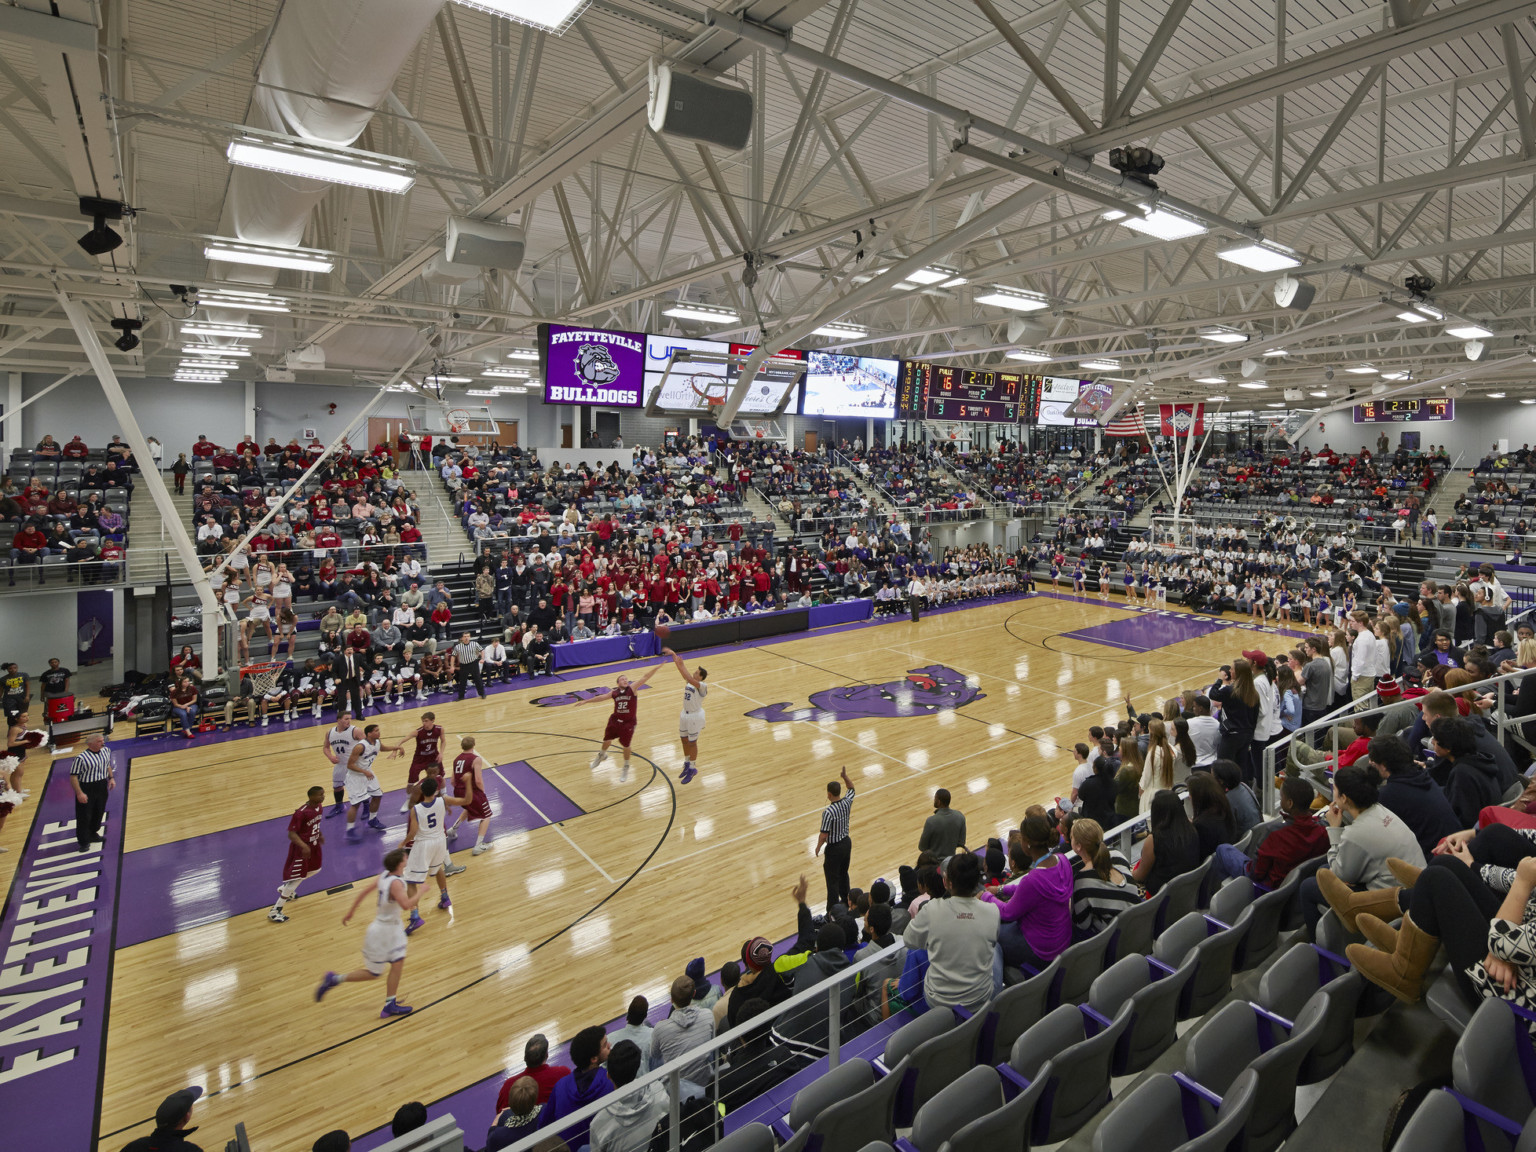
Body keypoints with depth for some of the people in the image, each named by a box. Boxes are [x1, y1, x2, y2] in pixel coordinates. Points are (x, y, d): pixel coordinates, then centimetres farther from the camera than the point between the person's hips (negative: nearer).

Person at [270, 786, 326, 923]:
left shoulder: (319, 806, -5)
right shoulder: (301, 813, -30)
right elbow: (291, 833, -28)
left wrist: (320, 834, 15)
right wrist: (304, 846, -39)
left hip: (313, 845, 9)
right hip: (301, 848, -9)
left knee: (315, 869, 24)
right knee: (297, 877, -5)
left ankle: (284, 889, 45)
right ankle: (275, 911, 7)